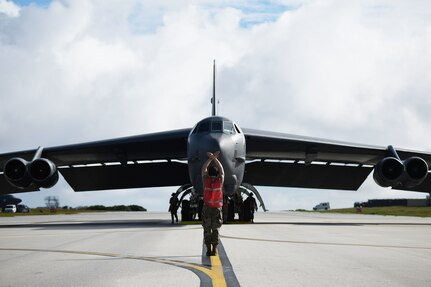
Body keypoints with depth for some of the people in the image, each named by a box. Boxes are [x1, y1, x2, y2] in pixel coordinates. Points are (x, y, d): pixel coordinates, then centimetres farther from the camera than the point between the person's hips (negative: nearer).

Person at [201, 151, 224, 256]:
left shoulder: (206, 180, -6)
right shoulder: (220, 181, -6)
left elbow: (204, 169, 11)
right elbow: (221, 169, 11)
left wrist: (211, 158, 16)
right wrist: (214, 158, 14)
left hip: (207, 208, 0)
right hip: (217, 208, 0)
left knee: (207, 229, 4)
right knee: (215, 229, 7)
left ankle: (208, 249, -1)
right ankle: (214, 250, 2)